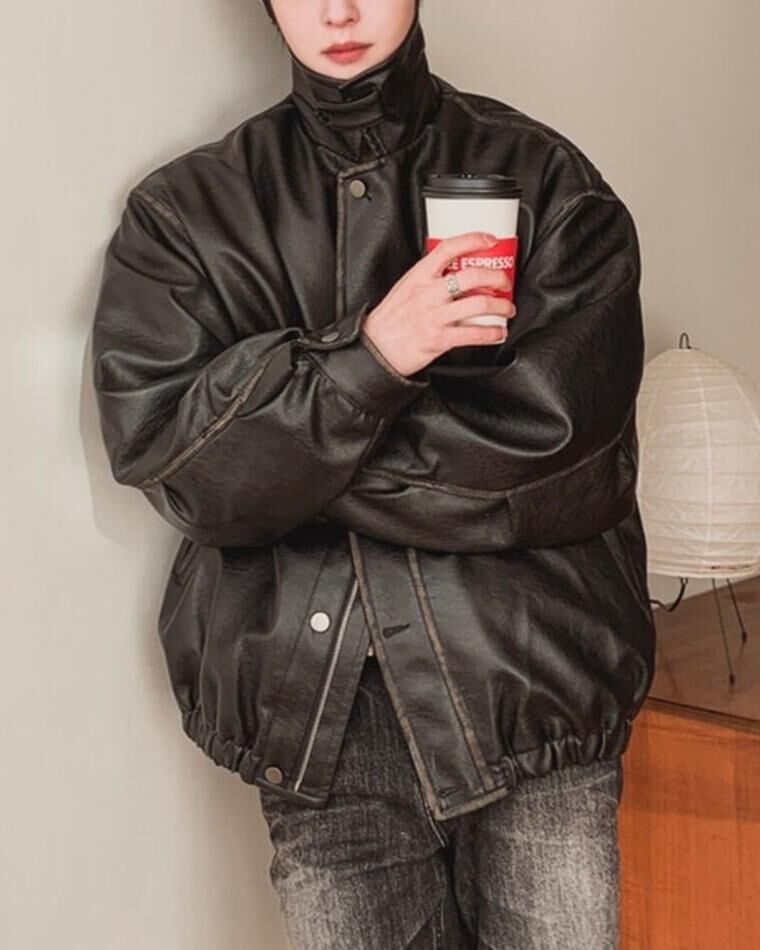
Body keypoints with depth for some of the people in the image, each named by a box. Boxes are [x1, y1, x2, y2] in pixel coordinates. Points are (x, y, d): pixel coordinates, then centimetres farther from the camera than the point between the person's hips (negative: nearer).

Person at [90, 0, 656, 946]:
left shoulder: (544, 180, 0)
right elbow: (174, 468, -7)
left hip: (537, 696, 0)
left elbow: (561, 446, -12)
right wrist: (369, 354, -20)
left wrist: (284, 458, -9)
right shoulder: (185, 211, 4)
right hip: (321, 721, 1)